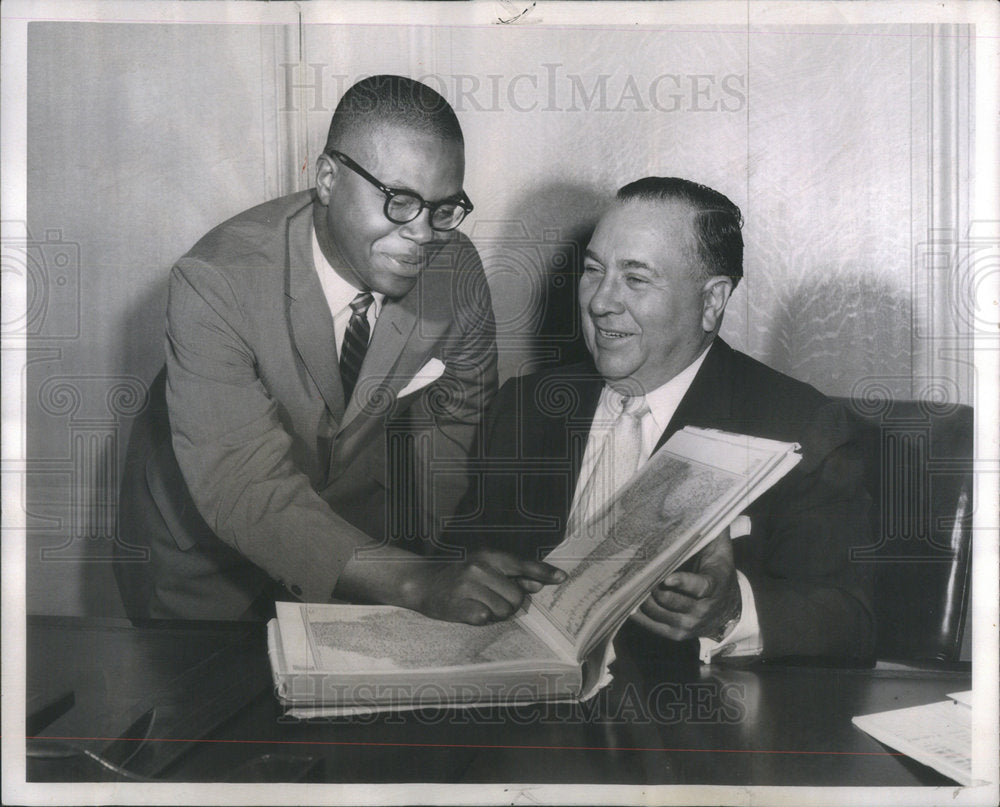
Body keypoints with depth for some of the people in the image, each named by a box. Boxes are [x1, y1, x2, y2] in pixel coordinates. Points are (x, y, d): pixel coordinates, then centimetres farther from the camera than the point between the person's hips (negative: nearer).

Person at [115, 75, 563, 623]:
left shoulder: (457, 269, -18)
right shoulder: (214, 284, -32)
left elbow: (457, 423, -3)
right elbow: (242, 488, -39)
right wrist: (416, 582, -50)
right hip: (204, 551, -2)